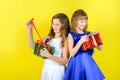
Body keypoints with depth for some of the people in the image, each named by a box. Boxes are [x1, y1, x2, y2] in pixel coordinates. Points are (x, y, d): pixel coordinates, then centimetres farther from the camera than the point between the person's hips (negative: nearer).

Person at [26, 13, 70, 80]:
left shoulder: (65, 40, -13)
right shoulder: (49, 38, 3)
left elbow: (65, 61, -16)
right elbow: (33, 46, 5)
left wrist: (49, 55, -26)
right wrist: (30, 29, 0)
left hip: (57, 70, -5)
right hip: (46, 69, 5)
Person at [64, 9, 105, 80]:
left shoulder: (88, 34, 5)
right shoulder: (71, 35, -6)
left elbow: (100, 48, 6)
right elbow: (72, 54, -15)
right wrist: (81, 41, -24)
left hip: (88, 63, 4)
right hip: (77, 63, -4)